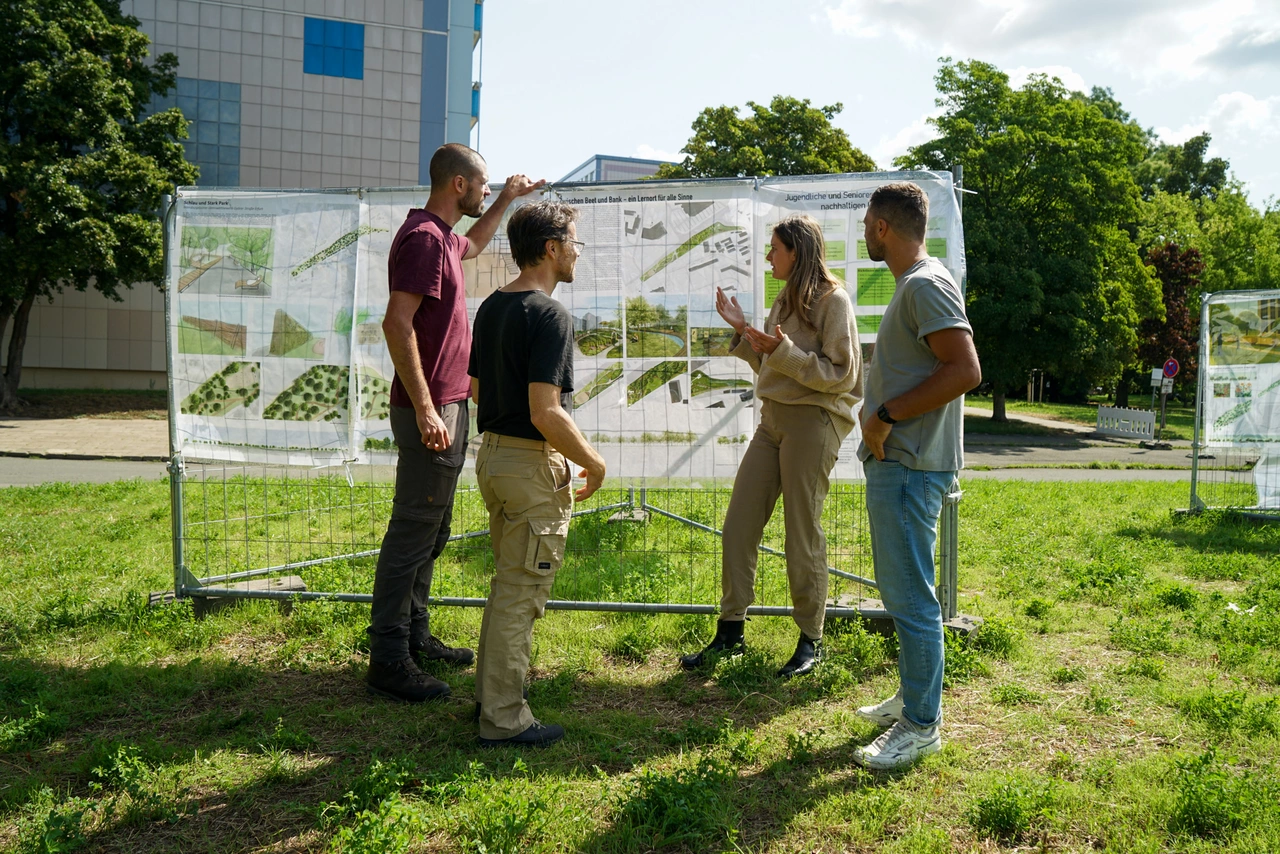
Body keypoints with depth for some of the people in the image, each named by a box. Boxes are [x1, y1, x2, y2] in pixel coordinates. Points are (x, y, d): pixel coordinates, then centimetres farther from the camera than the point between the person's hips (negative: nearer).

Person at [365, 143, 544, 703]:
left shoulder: (442, 237, 16)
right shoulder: (423, 238, -15)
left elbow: (473, 246, 43)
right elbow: (397, 324, -24)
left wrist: (506, 201, 39)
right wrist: (425, 409, -26)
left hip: (447, 406, 11)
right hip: (430, 410, -11)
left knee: (431, 530, 17)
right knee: (413, 532, -6)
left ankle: (415, 636, 28)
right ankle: (389, 661, 2)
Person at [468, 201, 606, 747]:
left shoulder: (490, 307, 9)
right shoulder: (550, 315, -18)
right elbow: (546, 414, -25)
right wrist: (594, 463, -12)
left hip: (492, 453, 9)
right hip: (533, 464, -9)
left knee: (508, 582, 21)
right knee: (520, 592, 0)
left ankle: (491, 692, 32)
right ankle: (503, 720, 10)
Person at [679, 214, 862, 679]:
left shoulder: (833, 300, -9)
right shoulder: (785, 301, 16)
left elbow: (841, 376, -14)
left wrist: (786, 353, -22)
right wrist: (742, 331, 8)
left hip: (813, 422, -8)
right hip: (773, 419, 8)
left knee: (803, 534, 0)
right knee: (737, 524, 5)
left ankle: (811, 641, 15)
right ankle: (730, 631, 16)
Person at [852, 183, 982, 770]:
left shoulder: (927, 285, -15)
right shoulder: (912, 285, 17)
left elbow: (965, 370, -25)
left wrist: (886, 415, -20)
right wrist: (879, 418, 12)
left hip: (909, 466, -11)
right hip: (894, 460, 11)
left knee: (911, 596, -4)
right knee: (899, 590, 18)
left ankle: (922, 725, 6)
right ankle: (912, 696, 31)